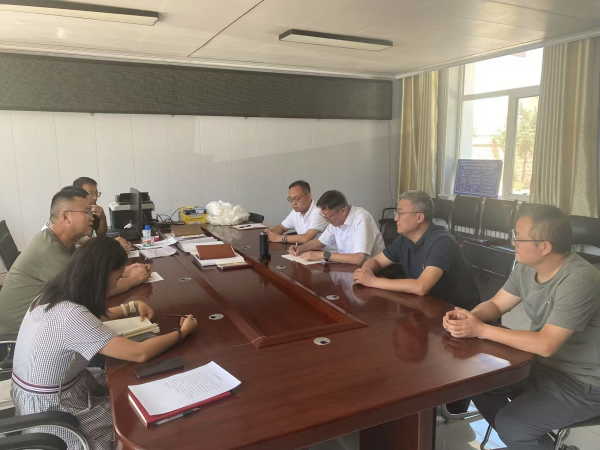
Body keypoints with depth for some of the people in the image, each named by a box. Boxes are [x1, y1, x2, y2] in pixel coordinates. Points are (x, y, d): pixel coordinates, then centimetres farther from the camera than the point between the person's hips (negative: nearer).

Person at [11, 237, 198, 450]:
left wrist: (133, 306, 7)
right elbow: (140, 353, -32)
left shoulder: (55, 295, -6)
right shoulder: (71, 316, -34)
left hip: (39, 395, 8)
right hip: (51, 412, -8)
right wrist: (182, 332, -18)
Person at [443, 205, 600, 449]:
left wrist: (480, 330, -30)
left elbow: (545, 345, -32)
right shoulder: (527, 266, -5)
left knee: (510, 425, -17)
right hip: (542, 363, 8)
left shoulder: (578, 281, -31)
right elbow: (495, 304, 3)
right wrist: (468, 317, -19)